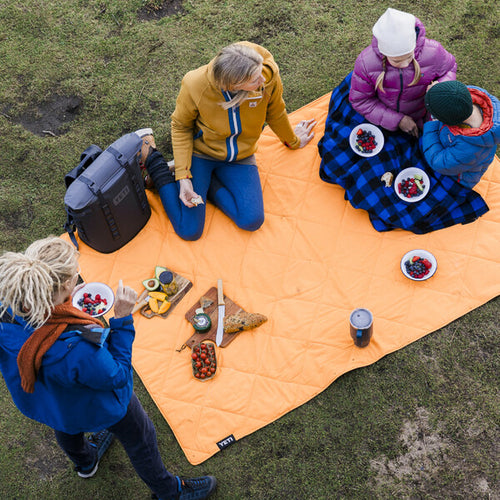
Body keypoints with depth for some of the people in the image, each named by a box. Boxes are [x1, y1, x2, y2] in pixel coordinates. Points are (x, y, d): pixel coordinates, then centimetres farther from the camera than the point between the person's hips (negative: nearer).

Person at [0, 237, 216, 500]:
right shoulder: (78, 347, -49)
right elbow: (117, 377, -29)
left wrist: (62, 304, -13)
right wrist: (122, 318, -32)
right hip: (95, 406, -6)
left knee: (67, 429, 40)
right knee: (139, 439, 25)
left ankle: (84, 462, 76)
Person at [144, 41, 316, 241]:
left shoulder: (268, 74, -25)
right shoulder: (195, 86, -30)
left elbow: (275, 113, -2)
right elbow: (181, 127, -11)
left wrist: (293, 141, 17)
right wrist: (183, 175, -20)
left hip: (239, 157, 3)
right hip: (200, 152, -3)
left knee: (252, 221, -18)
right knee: (189, 230, -8)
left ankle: (207, 182, 6)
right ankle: (154, 162, 12)